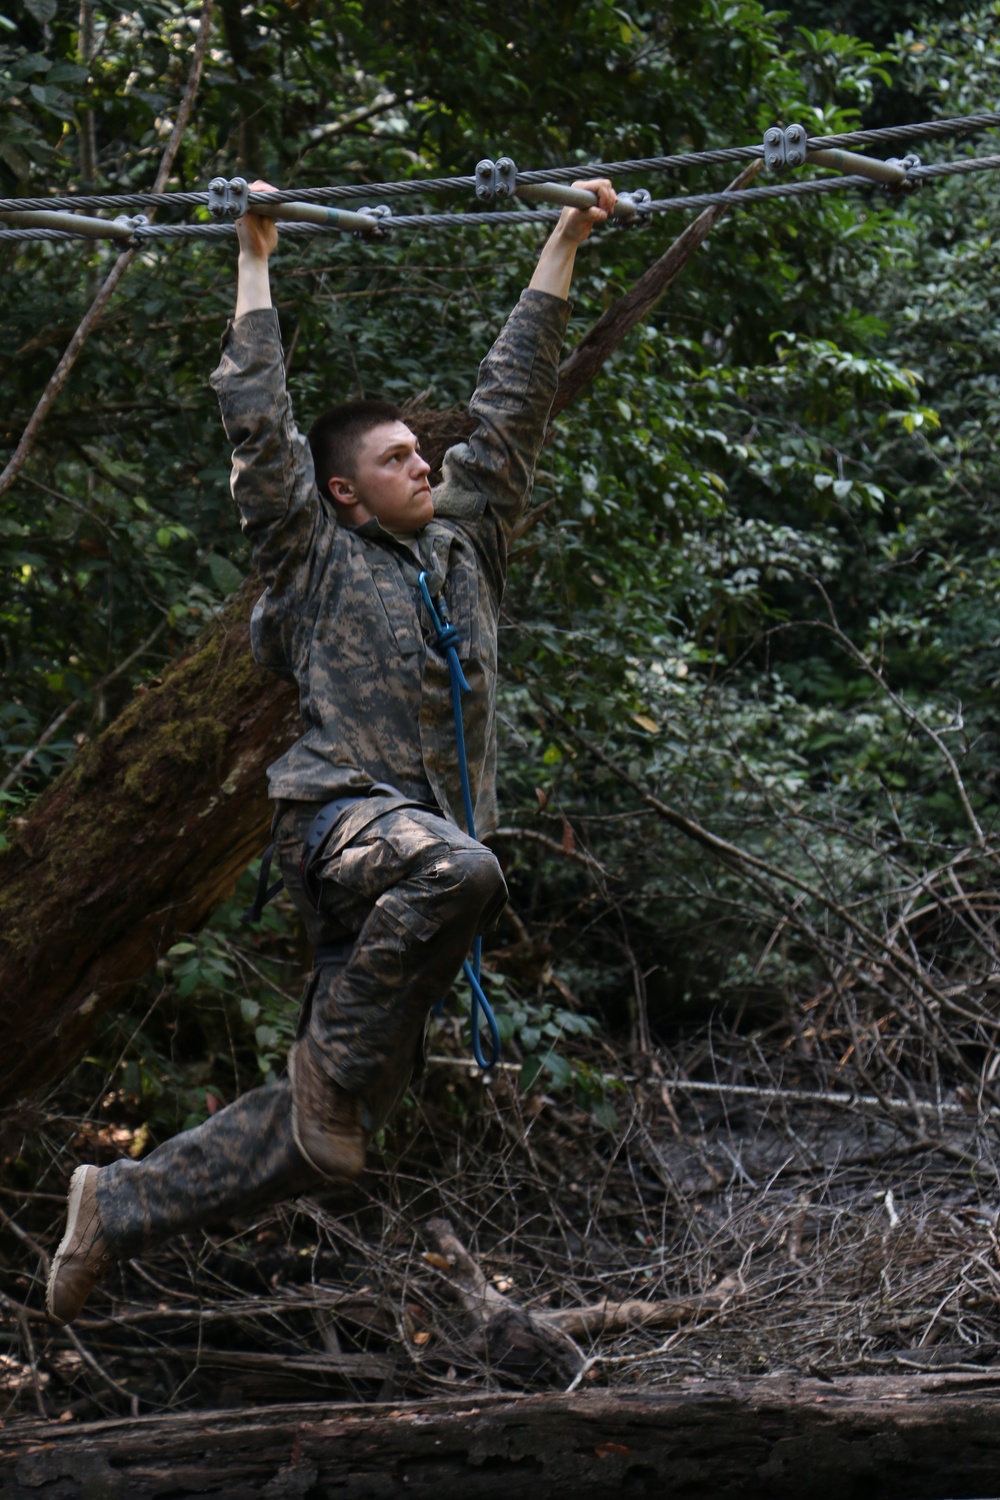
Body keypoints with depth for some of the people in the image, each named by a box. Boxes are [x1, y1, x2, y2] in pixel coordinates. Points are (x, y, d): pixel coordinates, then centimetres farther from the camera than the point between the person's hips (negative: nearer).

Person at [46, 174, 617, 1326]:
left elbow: (511, 403, 23)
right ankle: (335, 1064, -24)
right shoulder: (316, 560, 8)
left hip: (424, 839, 5)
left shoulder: (462, 543, 22)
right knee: (455, 870, -42)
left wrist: (562, 248, 24)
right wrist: (256, 260, 11)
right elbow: (257, 419, 5)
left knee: (318, 1140, 3)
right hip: (340, 815, -5)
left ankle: (117, 1205, 15)